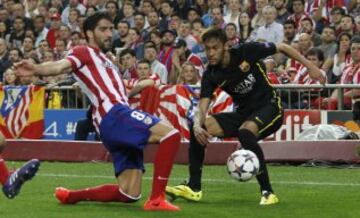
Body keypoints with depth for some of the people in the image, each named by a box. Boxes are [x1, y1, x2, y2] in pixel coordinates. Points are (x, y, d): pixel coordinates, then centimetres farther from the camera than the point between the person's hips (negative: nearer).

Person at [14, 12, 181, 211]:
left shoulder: (105, 62, 33)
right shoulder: (85, 52, 6)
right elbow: (61, 66, -14)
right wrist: (36, 69, -34)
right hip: (114, 115, -9)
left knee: (129, 194, 4)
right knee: (171, 134, -26)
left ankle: (70, 196, 17)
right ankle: (156, 199, -31)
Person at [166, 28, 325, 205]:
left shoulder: (246, 51, -16)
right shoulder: (211, 75, -6)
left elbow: (282, 48, -5)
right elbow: (202, 107, -13)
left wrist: (310, 66, -8)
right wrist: (198, 125, -35)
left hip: (269, 107, -5)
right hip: (243, 113, 5)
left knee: (245, 132, -37)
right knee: (197, 129, -11)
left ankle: (268, 192, -29)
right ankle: (194, 188, -5)